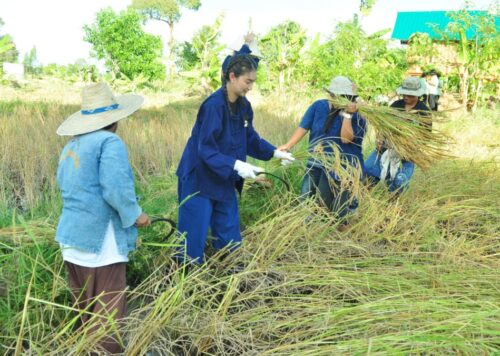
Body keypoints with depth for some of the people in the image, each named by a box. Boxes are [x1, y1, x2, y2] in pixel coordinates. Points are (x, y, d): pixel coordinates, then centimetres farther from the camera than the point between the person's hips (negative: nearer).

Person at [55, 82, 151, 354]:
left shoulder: (70, 146, 15)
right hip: (100, 239, -9)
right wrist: (135, 215, -7)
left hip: (71, 236, 9)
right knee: (108, 312, 0)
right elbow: (115, 188, -24)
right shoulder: (110, 142, -12)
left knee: (87, 309, 20)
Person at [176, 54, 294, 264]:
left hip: (224, 181, 8)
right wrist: (236, 165, -35)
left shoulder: (243, 106, 0)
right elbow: (206, 150, -27)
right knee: (195, 236, 1)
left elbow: (250, 138, 13)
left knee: (229, 236, 17)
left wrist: (274, 152, 3)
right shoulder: (213, 105, -24)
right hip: (200, 181, -8)